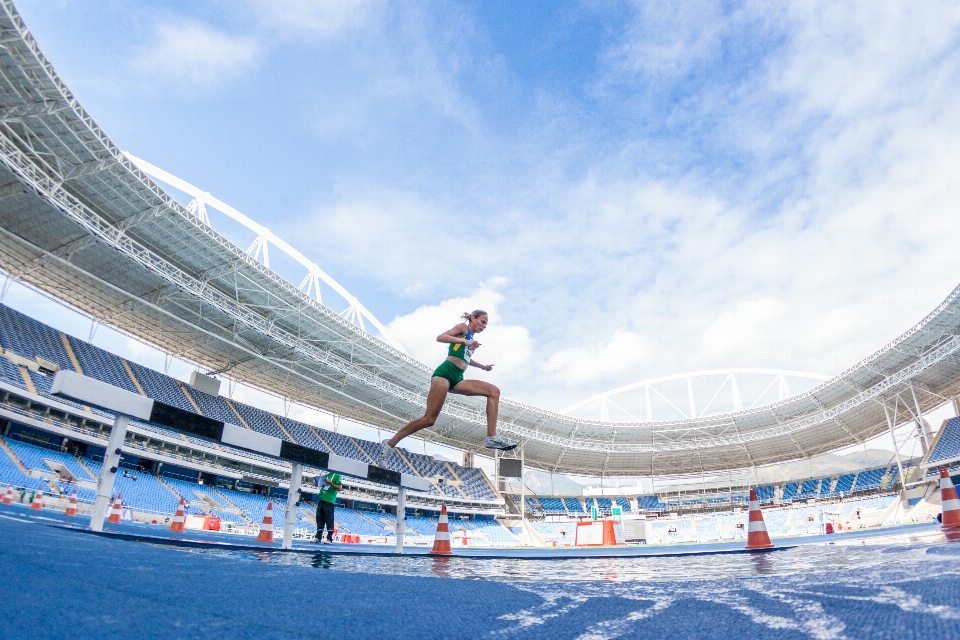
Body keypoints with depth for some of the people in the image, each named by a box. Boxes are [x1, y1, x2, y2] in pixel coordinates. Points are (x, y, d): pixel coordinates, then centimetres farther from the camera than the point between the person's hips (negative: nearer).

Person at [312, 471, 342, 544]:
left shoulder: (337, 476, -1)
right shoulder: (326, 476, 19)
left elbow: (339, 488, -9)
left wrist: (330, 483, -17)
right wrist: (318, 483, 6)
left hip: (329, 500, -7)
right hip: (321, 499, 7)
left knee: (329, 519, -5)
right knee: (319, 518, 8)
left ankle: (329, 538, -2)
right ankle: (318, 536, 13)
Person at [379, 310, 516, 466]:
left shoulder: (471, 338, 26)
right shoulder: (463, 328, 4)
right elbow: (440, 337, -13)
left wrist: (482, 366, 50)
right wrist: (465, 341, -22)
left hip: (457, 379, 8)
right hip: (445, 373, -8)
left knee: (494, 391, -5)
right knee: (429, 419, -16)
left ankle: (492, 437, -12)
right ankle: (390, 443, -6)